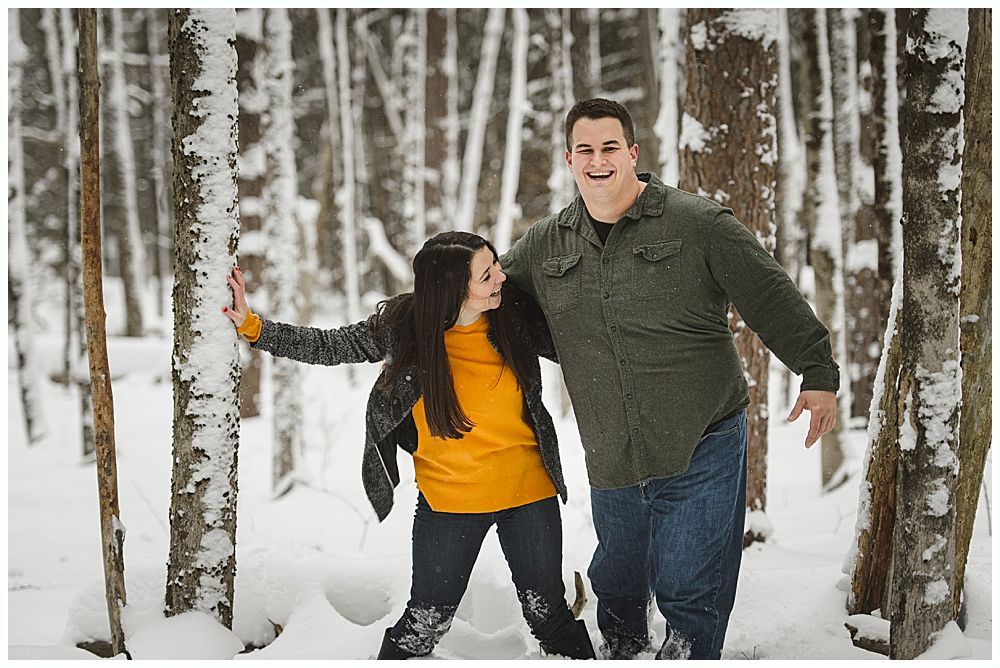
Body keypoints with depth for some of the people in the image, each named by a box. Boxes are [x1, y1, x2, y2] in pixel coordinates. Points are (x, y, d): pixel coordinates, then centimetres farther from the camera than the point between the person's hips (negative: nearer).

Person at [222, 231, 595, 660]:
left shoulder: (517, 316, -9)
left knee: (548, 612, 12)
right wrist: (251, 326, -7)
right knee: (426, 620, 5)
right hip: (448, 500, -1)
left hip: (528, 495, 1)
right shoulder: (402, 327, -13)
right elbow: (326, 347, -2)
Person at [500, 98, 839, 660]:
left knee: (689, 591, -5)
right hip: (611, 462, 4)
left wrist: (818, 374, -7)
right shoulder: (544, 246, 6)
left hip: (702, 450, -4)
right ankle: (621, 649, 45)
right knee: (615, 580, 19)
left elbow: (773, 299, -4)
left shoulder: (699, 223, -6)